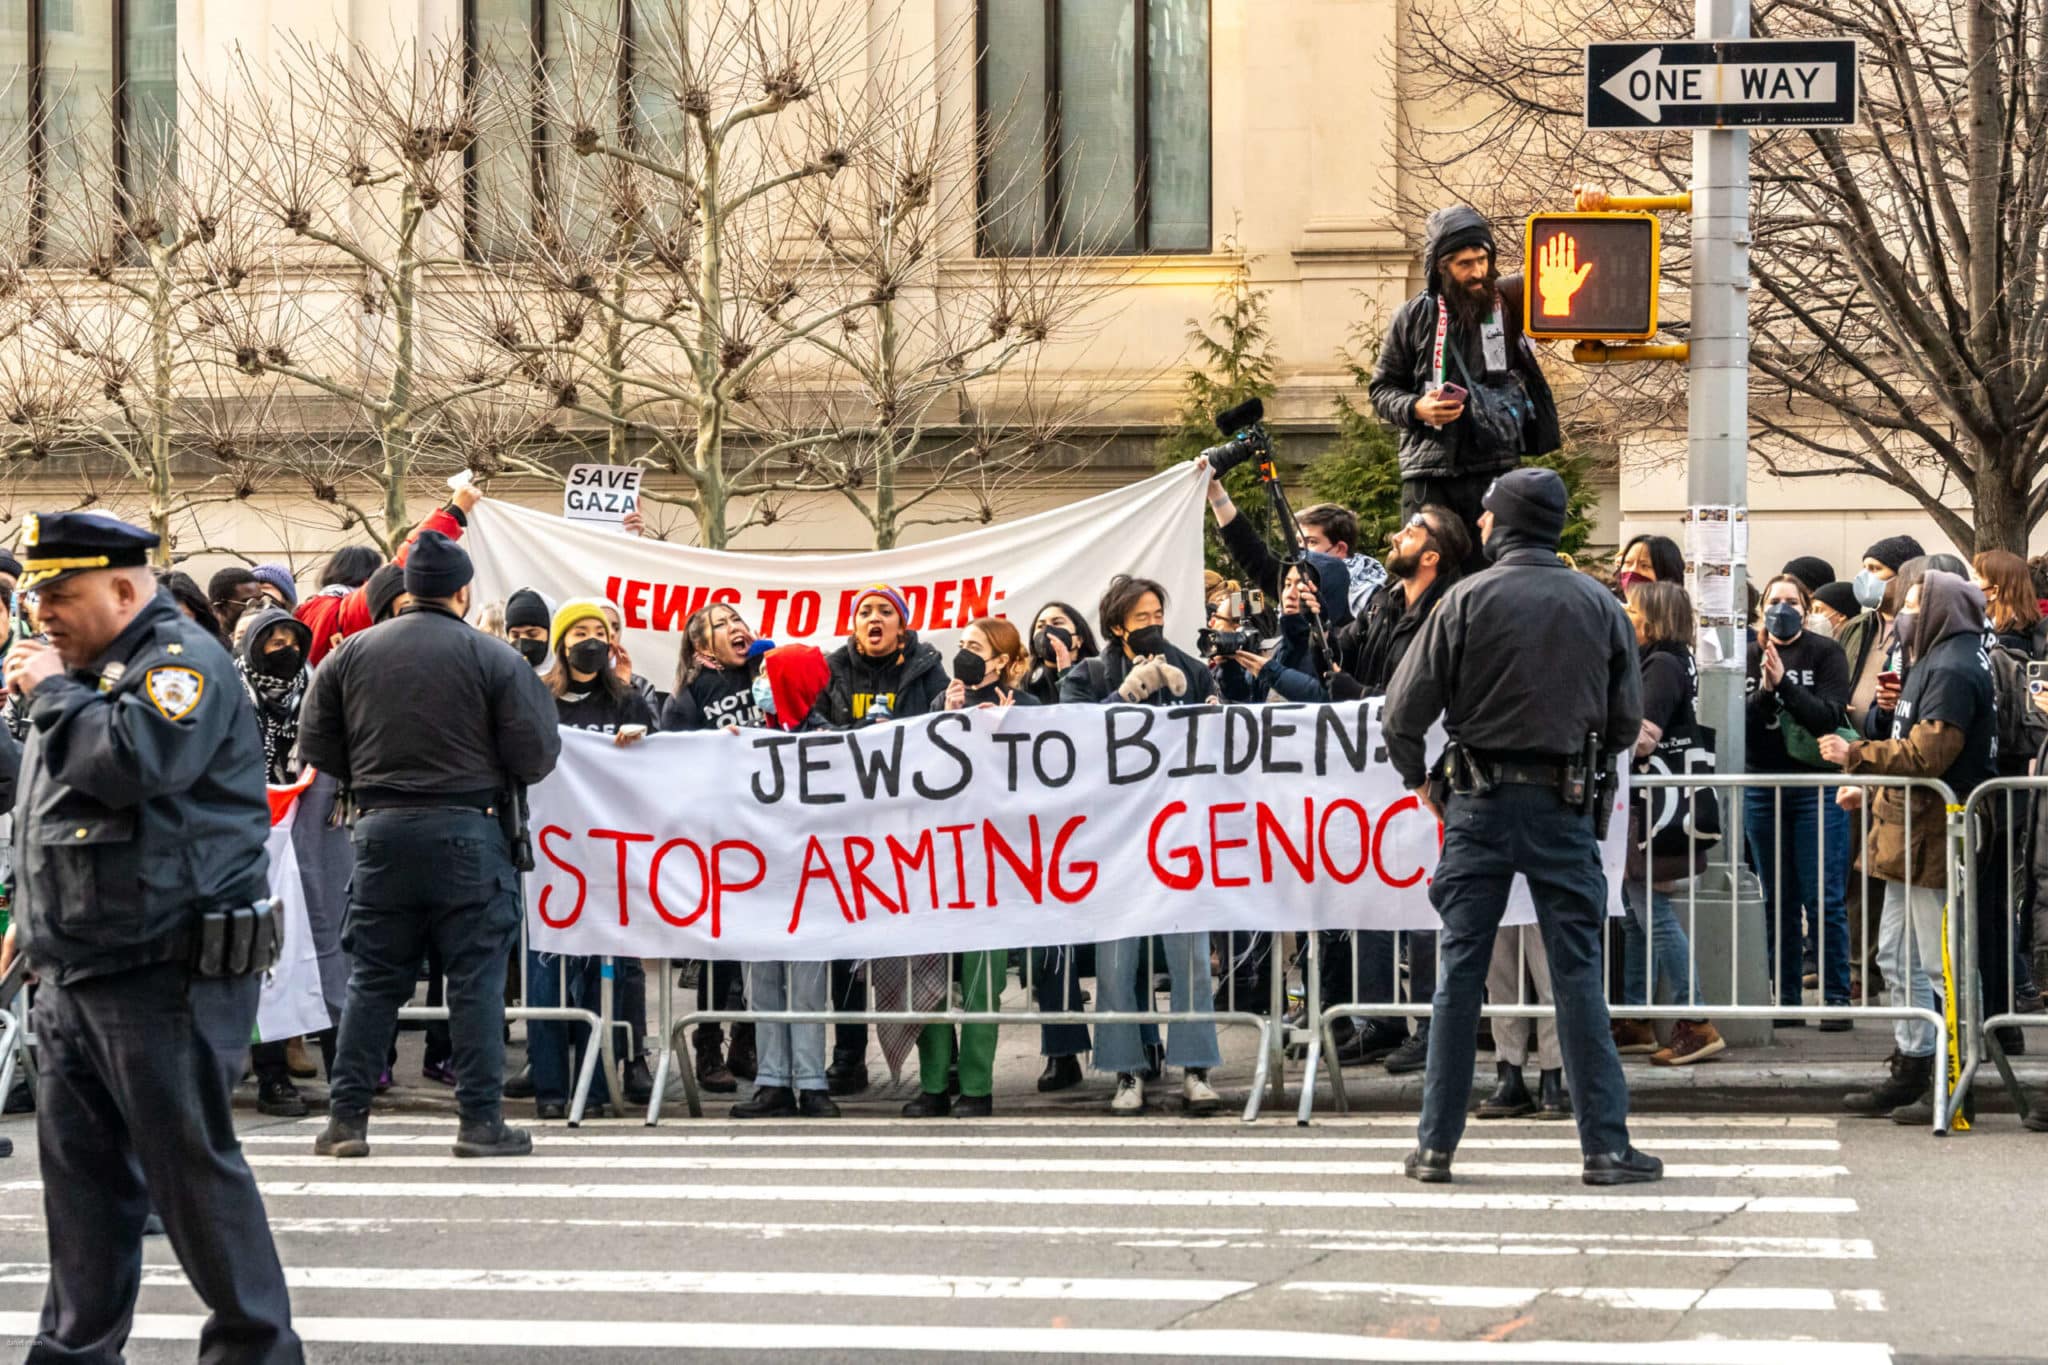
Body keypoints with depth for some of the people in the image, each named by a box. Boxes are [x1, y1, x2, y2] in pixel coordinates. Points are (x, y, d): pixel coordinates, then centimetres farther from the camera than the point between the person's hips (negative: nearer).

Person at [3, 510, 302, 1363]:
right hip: (73, 975, 9)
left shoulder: (182, 660, -9)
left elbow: (138, 760, -29)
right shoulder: (84, 667, 19)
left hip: (163, 978, -9)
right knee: (82, 1173, 12)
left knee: (192, 1168, -5)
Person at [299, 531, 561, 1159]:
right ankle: (481, 1119, 1)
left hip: (381, 830, 3)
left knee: (374, 978, 9)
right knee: (476, 976, 2)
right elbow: (537, 755, -7)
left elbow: (316, 744, 7)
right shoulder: (492, 658, -6)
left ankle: (346, 1117, 7)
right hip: (467, 832, -3)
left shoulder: (352, 653, 4)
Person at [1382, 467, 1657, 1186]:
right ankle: (1605, 1146, 1)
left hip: (1480, 803, -1)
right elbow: (1627, 722, 7)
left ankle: (1436, 1145, 7)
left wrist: (1420, 779, 10)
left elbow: (1402, 716, -7)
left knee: (1460, 971, 4)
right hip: (1565, 804, 1)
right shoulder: (1599, 606, 3)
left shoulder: (1467, 600, -4)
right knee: (1578, 973, 2)